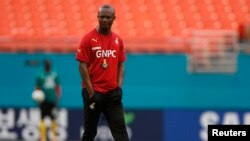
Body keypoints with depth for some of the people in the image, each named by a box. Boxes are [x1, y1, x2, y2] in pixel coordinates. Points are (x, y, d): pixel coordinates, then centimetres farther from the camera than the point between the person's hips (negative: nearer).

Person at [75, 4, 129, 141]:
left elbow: (121, 65, 14)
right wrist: (91, 93, -13)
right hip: (93, 92, -3)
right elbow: (83, 66, -7)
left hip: (113, 93, 3)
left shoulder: (118, 40, 9)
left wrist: (119, 88, 0)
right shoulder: (88, 39, -5)